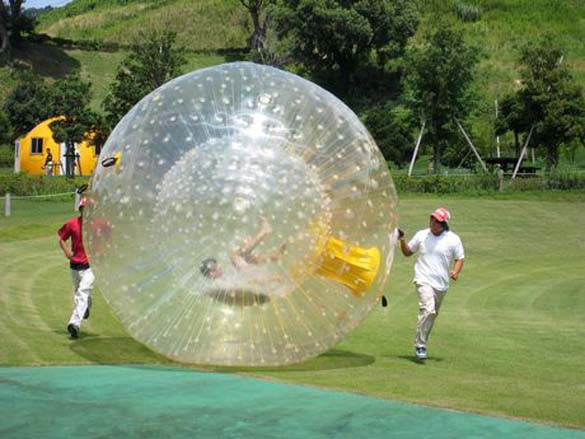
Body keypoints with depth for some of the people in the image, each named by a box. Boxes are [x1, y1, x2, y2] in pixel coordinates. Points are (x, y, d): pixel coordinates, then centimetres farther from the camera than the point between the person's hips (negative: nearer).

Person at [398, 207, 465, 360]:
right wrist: (402, 240, -3)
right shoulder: (421, 235, 4)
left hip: (442, 284, 2)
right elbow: (407, 252, 15)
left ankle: (421, 343, 28)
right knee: (428, 310, -22)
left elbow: (459, 258, 5)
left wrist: (456, 272, -14)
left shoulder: (453, 239, 1)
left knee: (432, 314, 11)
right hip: (424, 280, -2)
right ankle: (420, 345, -16)